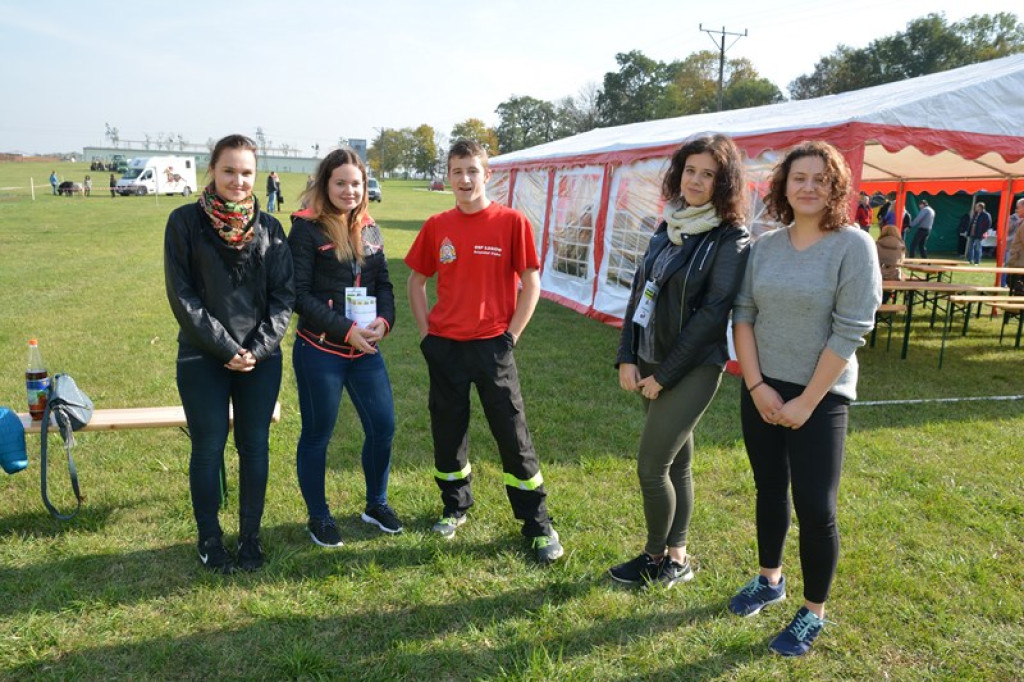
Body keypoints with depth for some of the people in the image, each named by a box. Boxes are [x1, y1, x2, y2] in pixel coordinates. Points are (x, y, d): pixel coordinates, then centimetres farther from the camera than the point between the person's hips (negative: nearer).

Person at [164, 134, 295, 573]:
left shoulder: (269, 228, 4)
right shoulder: (186, 222, -3)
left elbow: (284, 294, 2)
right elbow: (182, 295, -6)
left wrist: (259, 347, -10)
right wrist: (226, 349, -12)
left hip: (262, 358, 2)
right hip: (202, 359, -2)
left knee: (255, 446, 8)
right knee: (209, 448, 6)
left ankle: (250, 536, 24)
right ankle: (209, 539, 23)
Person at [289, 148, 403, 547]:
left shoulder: (369, 230, 9)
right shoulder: (307, 229, -8)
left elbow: (383, 283, 11)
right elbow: (299, 294, -13)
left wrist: (384, 320, -10)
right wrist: (346, 331, -19)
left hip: (366, 350, 5)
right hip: (319, 350, -5)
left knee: (383, 427, 9)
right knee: (317, 435, 8)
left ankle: (376, 504, 31)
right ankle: (318, 516, 27)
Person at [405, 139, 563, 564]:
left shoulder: (511, 222, -6)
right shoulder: (436, 226, 3)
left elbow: (530, 285, -3)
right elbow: (416, 280, 12)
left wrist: (511, 336, -7)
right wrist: (426, 332, 5)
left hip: (492, 346, -3)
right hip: (444, 348, 3)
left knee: (513, 436, 1)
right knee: (447, 432, 14)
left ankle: (538, 526, 14)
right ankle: (455, 508, 35)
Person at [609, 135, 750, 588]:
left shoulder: (730, 240, -10)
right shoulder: (669, 228, 10)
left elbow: (712, 313, -16)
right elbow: (640, 291, 9)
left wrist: (664, 375, -14)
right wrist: (627, 358, -1)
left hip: (693, 369, -6)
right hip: (650, 364, 6)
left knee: (651, 468, -4)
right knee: (676, 462, 14)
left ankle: (657, 559, 17)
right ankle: (677, 558, 27)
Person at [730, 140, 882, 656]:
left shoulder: (853, 246, -11)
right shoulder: (764, 247, 3)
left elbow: (851, 332, -15)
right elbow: (743, 317, 3)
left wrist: (807, 401, -15)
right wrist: (757, 385, -8)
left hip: (821, 397, -4)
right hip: (760, 390, 4)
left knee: (815, 506, 0)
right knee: (769, 491, 16)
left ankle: (814, 613, 18)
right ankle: (769, 579, 36)